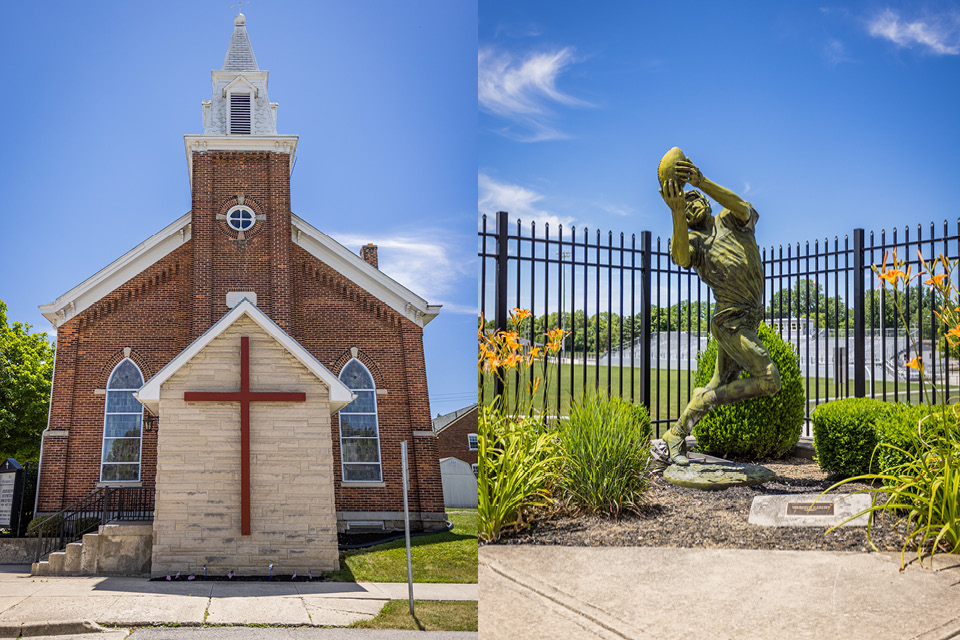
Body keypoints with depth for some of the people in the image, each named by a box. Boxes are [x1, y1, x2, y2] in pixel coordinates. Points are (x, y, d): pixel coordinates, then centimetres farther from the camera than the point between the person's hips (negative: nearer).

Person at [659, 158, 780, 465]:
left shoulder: (732, 221, 8)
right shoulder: (691, 241, -5)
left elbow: (742, 207, -18)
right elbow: (681, 258, -30)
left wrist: (701, 182, -31)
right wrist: (676, 212, -40)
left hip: (747, 322, 6)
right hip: (731, 323, -6)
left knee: (721, 387, 11)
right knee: (769, 381, -13)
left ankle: (674, 436, 19)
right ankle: (709, 397, 1)